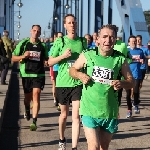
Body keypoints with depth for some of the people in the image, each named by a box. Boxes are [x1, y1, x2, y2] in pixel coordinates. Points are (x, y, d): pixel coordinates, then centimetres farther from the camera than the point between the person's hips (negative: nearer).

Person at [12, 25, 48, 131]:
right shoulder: (23, 44, 2)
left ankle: (34, 121, -11)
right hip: (26, 74, 1)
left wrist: (46, 62, -5)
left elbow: (46, 59, 19)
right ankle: (27, 110, 47)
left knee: (36, 96, -12)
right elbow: (13, 58, 3)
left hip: (39, 75, 0)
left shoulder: (43, 46, 6)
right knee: (28, 97, 13)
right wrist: (23, 56, -15)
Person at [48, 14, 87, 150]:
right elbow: (50, 62, -1)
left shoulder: (83, 42, 3)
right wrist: (63, 56, -17)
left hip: (78, 83, 0)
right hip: (63, 83, 0)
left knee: (76, 116, -8)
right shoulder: (60, 42, -2)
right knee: (64, 114, 15)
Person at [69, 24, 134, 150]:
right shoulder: (87, 56, -2)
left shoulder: (120, 59, 0)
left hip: (110, 112, 2)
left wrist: (122, 84, -16)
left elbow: (131, 81, 6)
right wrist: (80, 75, -10)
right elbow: (72, 70, 11)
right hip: (89, 110, -2)